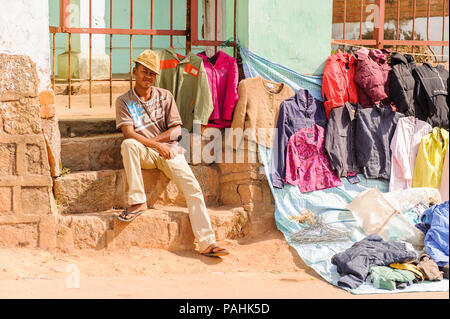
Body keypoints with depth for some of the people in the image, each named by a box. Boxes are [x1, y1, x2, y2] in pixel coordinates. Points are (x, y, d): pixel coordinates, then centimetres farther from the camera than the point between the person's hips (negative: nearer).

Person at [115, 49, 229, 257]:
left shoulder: (165, 97, 10)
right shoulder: (124, 101, 4)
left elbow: (176, 130, 4)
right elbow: (128, 133, -10)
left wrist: (150, 139, -10)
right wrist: (157, 145, -21)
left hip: (170, 150, 2)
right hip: (144, 154, -1)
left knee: (193, 188, -20)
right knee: (128, 144, -35)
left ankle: (207, 243, -23)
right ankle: (137, 202, -28)